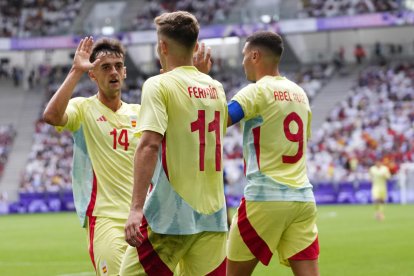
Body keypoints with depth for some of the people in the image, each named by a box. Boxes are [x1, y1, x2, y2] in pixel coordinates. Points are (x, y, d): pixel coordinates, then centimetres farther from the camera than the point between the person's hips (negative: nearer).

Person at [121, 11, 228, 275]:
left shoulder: (159, 85, -6)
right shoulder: (216, 88, 11)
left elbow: (149, 145, -18)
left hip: (170, 216, -6)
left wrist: (136, 208, -22)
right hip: (213, 215, 6)